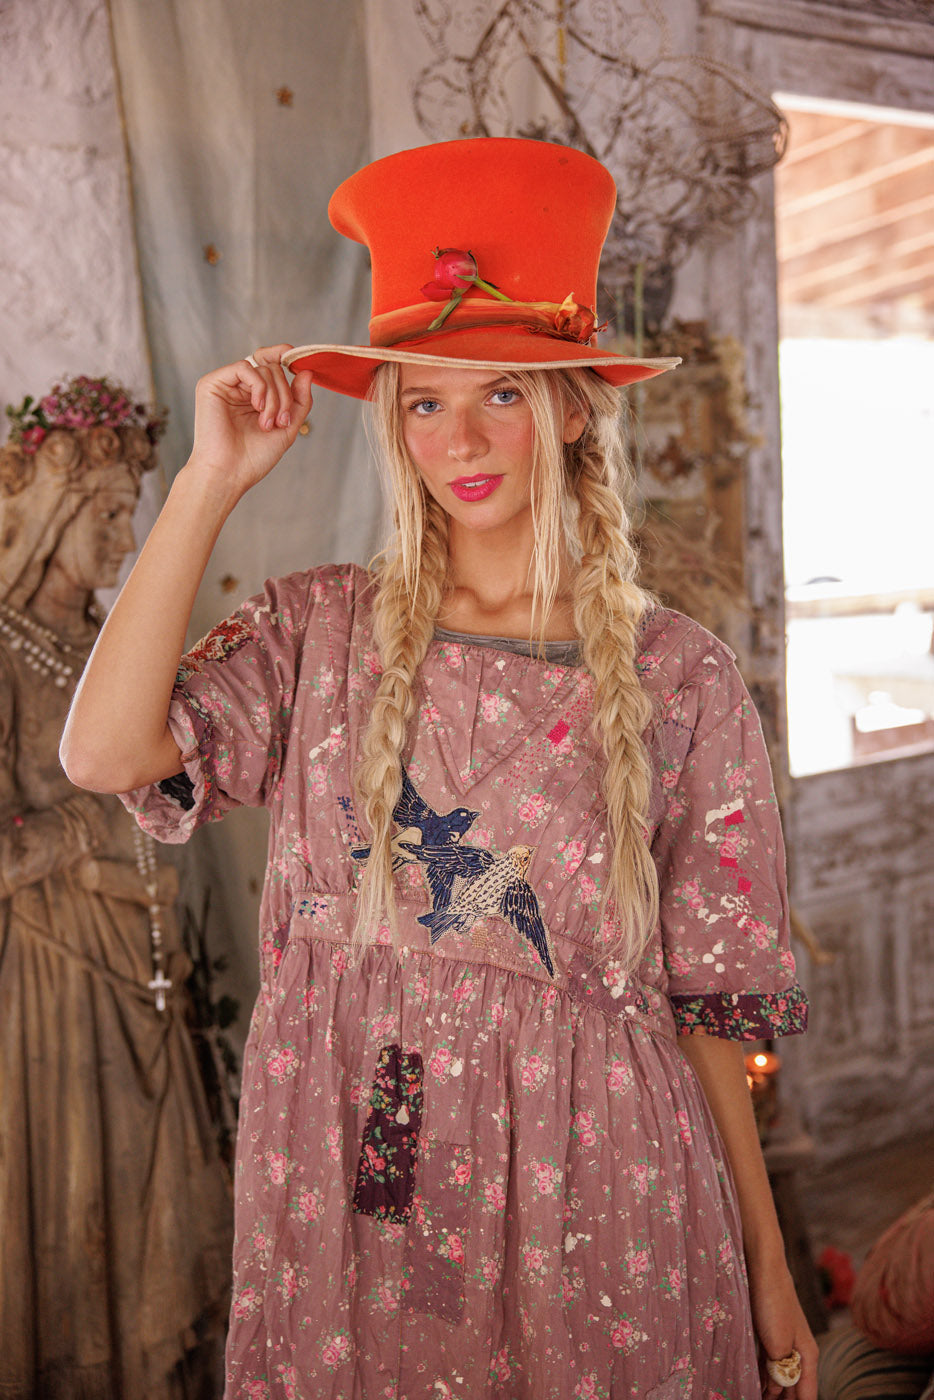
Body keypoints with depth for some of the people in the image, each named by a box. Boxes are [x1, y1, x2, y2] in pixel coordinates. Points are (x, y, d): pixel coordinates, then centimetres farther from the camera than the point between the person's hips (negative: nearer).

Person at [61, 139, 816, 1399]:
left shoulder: (678, 677, -5)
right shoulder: (320, 629, -2)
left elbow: (710, 995, -1)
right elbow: (105, 754, -18)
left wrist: (767, 1266, 3)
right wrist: (210, 481, -14)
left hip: (592, 1197, -1)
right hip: (349, 1189, 2)